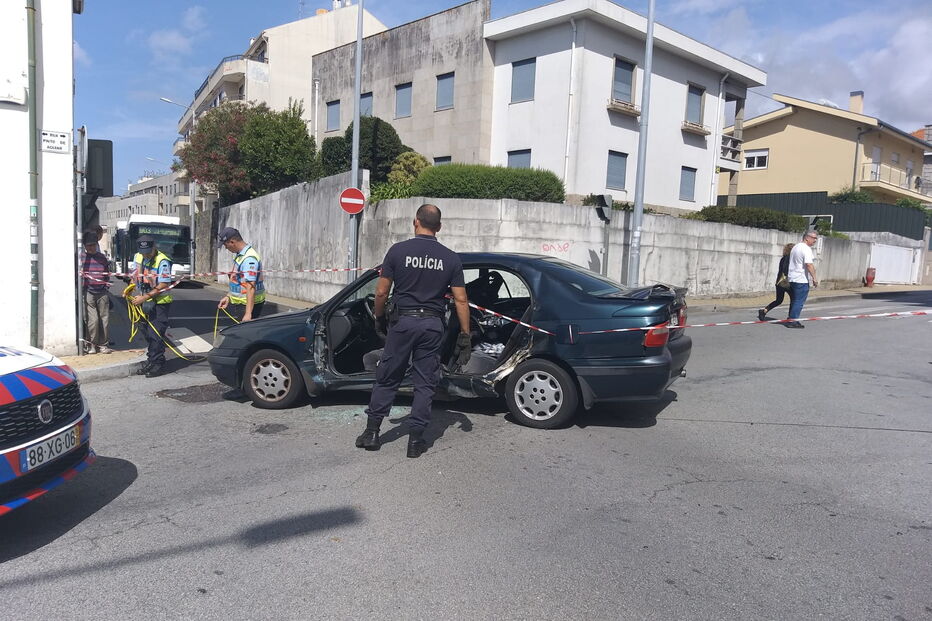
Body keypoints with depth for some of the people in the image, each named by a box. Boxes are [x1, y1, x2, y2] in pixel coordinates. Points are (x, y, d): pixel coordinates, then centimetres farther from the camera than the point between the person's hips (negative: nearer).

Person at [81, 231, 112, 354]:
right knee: (92, 320, -8)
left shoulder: (102, 257, 16)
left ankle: (103, 344, 14)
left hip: (102, 293, 4)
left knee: (104, 319, 4)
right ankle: (92, 344, 6)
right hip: (88, 292, -4)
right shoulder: (81, 257, 3)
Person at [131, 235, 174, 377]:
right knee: (147, 333, 12)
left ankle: (158, 365, 2)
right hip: (144, 301, 7)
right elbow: (136, 277, 19)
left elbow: (163, 285, -20)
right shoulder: (138, 257, 5)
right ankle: (150, 361, 23)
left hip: (160, 302, -7)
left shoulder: (162, 261, -18)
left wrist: (144, 297, -22)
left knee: (155, 335, -7)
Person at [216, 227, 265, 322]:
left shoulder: (249, 259, -24)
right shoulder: (239, 255, 10)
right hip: (238, 303, 10)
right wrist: (228, 296, 21)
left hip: (248, 304, -10)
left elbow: (251, 288, -30)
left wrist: (248, 314, -34)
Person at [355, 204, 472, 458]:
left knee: (387, 379, 12)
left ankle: (371, 433, 18)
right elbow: (460, 300, -1)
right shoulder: (450, 258, 1)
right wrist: (465, 335, 4)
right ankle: (415, 440, 12)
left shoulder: (398, 251, -4)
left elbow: (381, 292, -4)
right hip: (432, 325, 1)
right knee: (425, 384, 9)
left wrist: (379, 318, 13)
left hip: (403, 321, -1)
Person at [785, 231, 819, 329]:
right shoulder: (806, 249, -14)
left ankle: (791, 318, 23)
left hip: (792, 278, 9)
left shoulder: (795, 247, 17)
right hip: (802, 280, -9)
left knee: (794, 300, 17)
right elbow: (809, 264, -23)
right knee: (799, 301, -5)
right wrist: (814, 278, -21)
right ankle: (793, 321, -4)